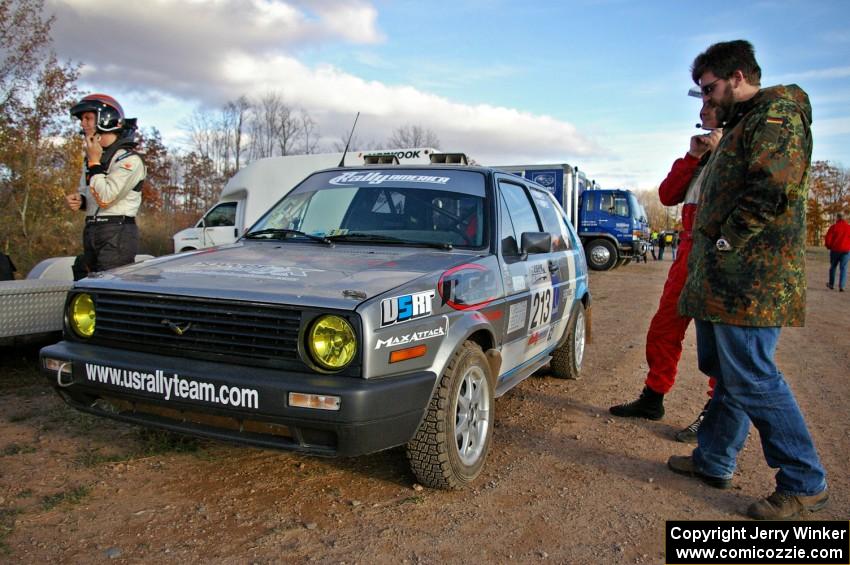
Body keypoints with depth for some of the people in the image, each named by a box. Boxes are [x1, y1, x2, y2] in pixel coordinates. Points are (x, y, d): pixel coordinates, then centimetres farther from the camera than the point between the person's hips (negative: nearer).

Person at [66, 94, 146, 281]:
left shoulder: (128, 159, -9)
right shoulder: (92, 156, 18)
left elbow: (105, 199, -17)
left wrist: (94, 162, -9)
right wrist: (78, 200, 6)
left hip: (117, 233, -8)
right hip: (91, 231, 8)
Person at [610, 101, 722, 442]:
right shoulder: (702, 150, 23)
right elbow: (667, 195, 11)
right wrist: (692, 156, -1)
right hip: (689, 249, 7)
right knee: (664, 328, 10)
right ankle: (653, 398, 23)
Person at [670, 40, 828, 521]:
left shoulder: (778, 113, -8)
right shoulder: (743, 124, 24)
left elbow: (772, 189, -22)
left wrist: (726, 242, -17)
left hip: (751, 280, -10)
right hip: (723, 278, 11)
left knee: (751, 380, -7)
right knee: (724, 371, 15)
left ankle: (806, 484, 6)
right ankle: (715, 461, 27)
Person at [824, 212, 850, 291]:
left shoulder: (833, 227, -6)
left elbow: (827, 238, -7)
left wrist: (828, 246, 10)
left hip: (835, 250, -1)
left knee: (833, 267, 15)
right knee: (843, 268, 3)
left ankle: (831, 284, 22)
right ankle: (842, 286, -4)